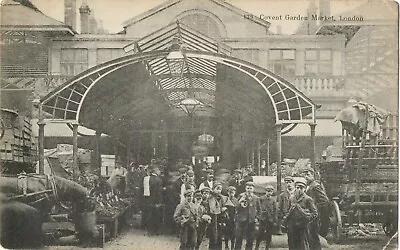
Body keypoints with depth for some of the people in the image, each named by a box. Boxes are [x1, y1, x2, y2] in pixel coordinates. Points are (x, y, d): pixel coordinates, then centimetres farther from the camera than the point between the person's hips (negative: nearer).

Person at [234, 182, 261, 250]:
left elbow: (259, 209, 17)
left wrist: (257, 217, 5)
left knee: (250, 240, 5)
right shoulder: (241, 196, 0)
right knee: (238, 239, -3)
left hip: (251, 221, 2)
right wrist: (240, 203, -23)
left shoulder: (256, 198, 6)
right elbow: (237, 208, -4)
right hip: (241, 220, -2)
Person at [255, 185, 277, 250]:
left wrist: (275, 221, 0)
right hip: (262, 219, -1)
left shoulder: (273, 200, 5)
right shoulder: (261, 199, 3)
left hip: (271, 220, 1)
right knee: (260, 234, -4)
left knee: (269, 236, 5)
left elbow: (275, 211, 5)